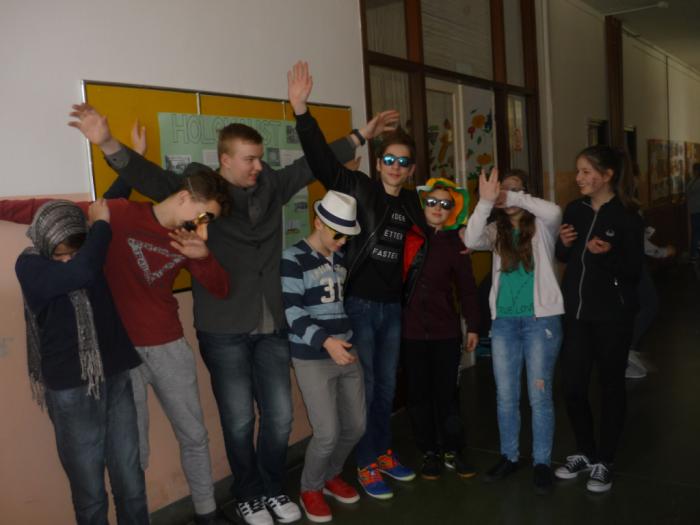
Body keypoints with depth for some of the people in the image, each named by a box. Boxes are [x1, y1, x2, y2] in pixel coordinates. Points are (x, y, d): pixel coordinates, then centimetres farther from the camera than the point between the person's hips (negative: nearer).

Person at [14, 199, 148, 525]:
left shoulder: (95, 252, 2)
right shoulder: (30, 266, -12)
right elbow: (81, 271, -30)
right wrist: (102, 223, -18)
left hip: (117, 378, 4)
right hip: (71, 390, -4)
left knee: (130, 481, 11)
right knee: (89, 491, 7)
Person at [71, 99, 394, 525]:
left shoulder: (271, 186, 6)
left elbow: (315, 163, 15)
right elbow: (149, 177, -19)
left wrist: (359, 137, 20)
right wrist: (108, 144, -36)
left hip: (272, 326, 4)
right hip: (223, 332, -4)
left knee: (280, 416, 10)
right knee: (239, 421, 6)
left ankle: (273, 489, 34)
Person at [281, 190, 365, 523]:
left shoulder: (343, 257, 11)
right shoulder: (293, 259, -11)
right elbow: (292, 313, -18)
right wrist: (325, 342, -30)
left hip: (347, 354, 7)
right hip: (312, 360, -6)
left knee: (355, 426, 9)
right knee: (327, 433, -8)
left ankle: (332, 476, 35)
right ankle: (310, 490, 18)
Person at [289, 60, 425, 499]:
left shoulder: (412, 203, 5)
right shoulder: (359, 188, -9)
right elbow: (322, 160, -21)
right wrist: (301, 109, -32)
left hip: (393, 307, 5)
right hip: (359, 304, -5)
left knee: (387, 387, 17)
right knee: (363, 388, 5)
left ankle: (384, 453, 35)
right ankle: (366, 465, 20)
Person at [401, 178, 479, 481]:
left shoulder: (455, 244, 3)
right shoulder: (408, 236, -2)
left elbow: (466, 288, 7)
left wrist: (473, 326, 7)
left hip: (445, 331, 0)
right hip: (411, 330, 0)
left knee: (447, 393, 7)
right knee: (418, 394, 9)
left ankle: (453, 452, 24)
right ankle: (429, 453, 24)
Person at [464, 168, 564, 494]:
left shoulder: (541, 226, 2)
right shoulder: (497, 230, 9)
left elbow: (554, 212, -21)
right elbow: (472, 240, -12)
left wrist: (515, 198, -17)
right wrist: (485, 202, -22)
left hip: (541, 319, -3)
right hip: (504, 321, 3)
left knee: (539, 394, 2)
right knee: (505, 396, 10)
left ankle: (542, 462, 16)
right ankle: (509, 456, 26)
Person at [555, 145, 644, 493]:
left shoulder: (627, 217, -10)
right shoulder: (574, 210, 5)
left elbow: (634, 271, -10)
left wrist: (609, 253, -28)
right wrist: (563, 244, -6)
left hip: (612, 314, -5)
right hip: (576, 311, 5)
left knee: (611, 385, 8)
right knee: (572, 385, 7)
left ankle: (604, 462, 22)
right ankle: (586, 452, 28)